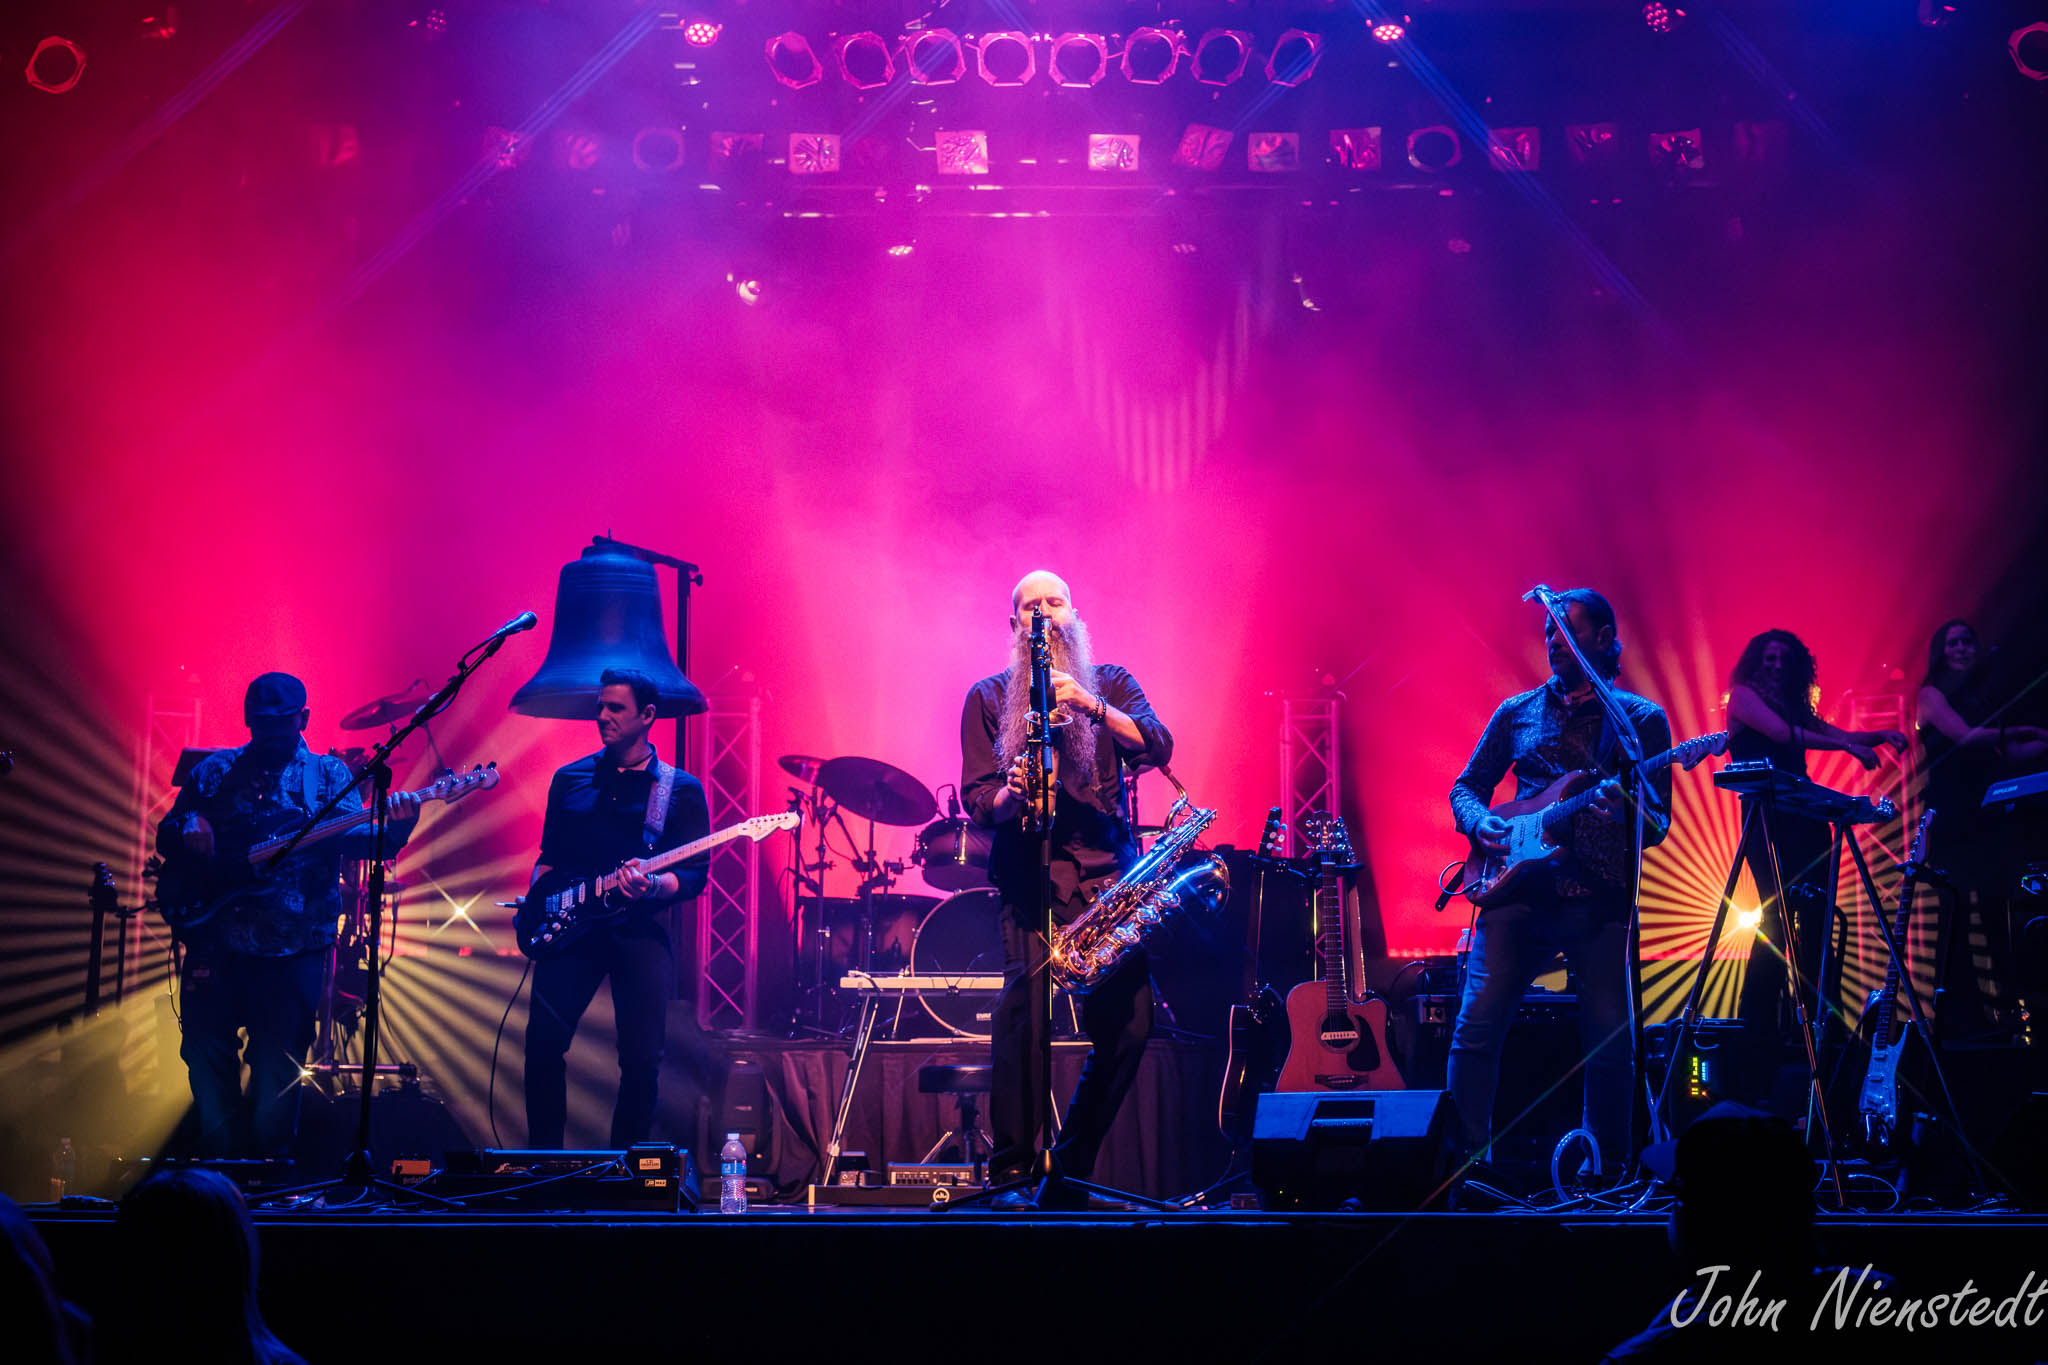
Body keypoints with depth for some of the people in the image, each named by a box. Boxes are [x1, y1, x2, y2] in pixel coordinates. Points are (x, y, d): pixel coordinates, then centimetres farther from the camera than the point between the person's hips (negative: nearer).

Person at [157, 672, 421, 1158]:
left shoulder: (328, 775, 8)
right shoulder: (214, 771, 12)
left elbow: (353, 838, -7)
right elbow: (166, 836, 15)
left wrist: (395, 829, -29)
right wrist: (187, 830, -10)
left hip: (293, 948, -1)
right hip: (216, 937, 2)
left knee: (278, 1071, 1)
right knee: (207, 1053, 0)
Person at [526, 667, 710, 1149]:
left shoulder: (681, 790, 6)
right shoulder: (570, 780, 16)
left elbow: (696, 874, 0)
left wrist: (655, 886, -21)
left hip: (639, 928, -2)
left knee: (644, 1058, -8)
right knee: (544, 1041, -12)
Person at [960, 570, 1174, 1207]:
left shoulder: (1110, 682, 16)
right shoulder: (988, 698, 14)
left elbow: (1157, 748, -2)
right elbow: (976, 799, 6)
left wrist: (1091, 705, -16)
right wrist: (1009, 796, -17)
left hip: (1110, 867, 2)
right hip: (1030, 871, -2)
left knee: (1128, 1022, -7)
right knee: (1027, 1002, -21)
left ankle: (1071, 1169, 10)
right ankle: (1010, 1170, -15)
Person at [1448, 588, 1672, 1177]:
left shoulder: (1642, 719, 8)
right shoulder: (1518, 711, 15)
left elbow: (1658, 823, 3)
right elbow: (1465, 788, 20)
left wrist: (1626, 812, -19)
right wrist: (1482, 824, -2)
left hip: (1601, 901, -2)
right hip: (1519, 890, 2)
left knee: (1610, 1044, -3)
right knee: (1476, 1027, -10)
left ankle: (1608, 1172, 14)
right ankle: (1471, 1162, 2)